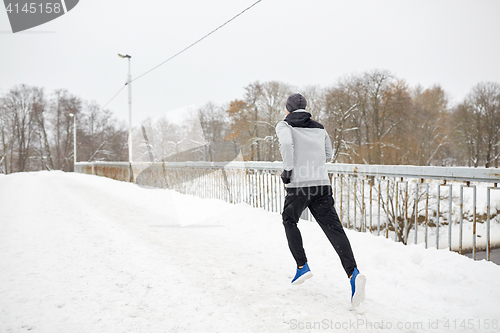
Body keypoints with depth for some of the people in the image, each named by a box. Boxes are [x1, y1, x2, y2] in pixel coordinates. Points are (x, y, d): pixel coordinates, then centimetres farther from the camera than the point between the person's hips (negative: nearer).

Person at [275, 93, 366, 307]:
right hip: (321, 184, 3)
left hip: (298, 186, -3)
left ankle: (302, 266, 15)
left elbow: (286, 144, -20)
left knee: (289, 221, 21)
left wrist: (288, 169, -12)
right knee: (334, 229, -3)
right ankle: (353, 272, -22)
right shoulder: (319, 128, 17)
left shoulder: (284, 125, 3)